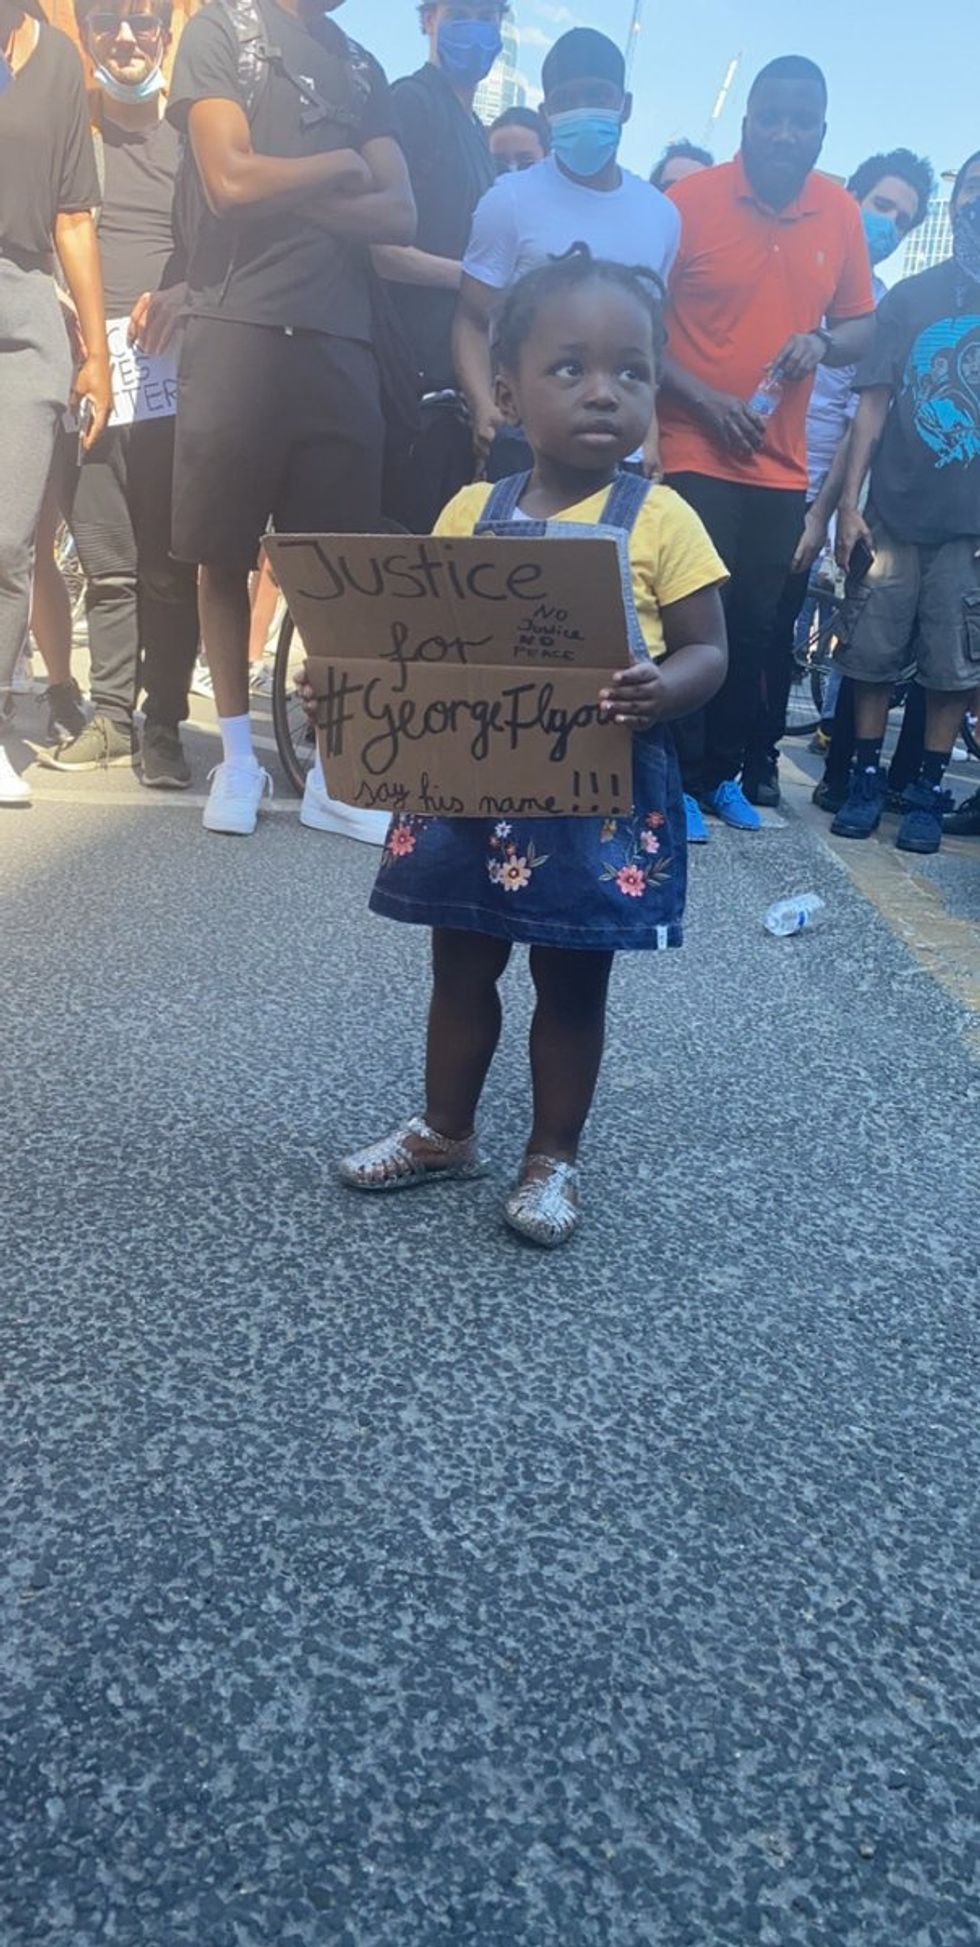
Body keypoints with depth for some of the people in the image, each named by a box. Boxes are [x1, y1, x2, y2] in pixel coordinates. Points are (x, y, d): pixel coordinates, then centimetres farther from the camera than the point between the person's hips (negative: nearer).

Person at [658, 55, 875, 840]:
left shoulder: (842, 214, 6)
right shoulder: (691, 200, -6)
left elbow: (861, 323, 14)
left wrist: (824, 344, -9)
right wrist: (704, 400, -15)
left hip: (782, 463, 4)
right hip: (692, 453, -4)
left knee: (753, 626, 8)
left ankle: (722, 772, 22)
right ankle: (678, 778, 8)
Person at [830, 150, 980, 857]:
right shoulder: (911, 296, 8)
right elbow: (875, 401, 5)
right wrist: (850, 503, -3)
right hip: (895, 512, 0)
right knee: (873, 654, 1)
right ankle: (867, 778, 15)